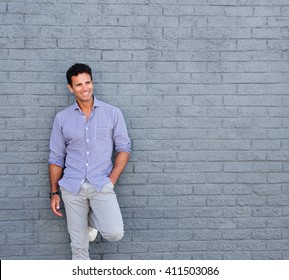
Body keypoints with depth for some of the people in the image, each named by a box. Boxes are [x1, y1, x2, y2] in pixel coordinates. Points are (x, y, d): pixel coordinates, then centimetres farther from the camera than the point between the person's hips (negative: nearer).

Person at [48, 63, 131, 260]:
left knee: (115, 233, -17)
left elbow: (124, 148, 5)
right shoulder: (62, 118, 6)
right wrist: (54, 192, 6)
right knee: (79, 245, 6)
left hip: (102, 185, -1)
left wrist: (112, 180, -6)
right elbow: (56, 158, 10)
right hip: (72, 187, 1)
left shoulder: (112, 113, 2)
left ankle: (93, 219, 16)